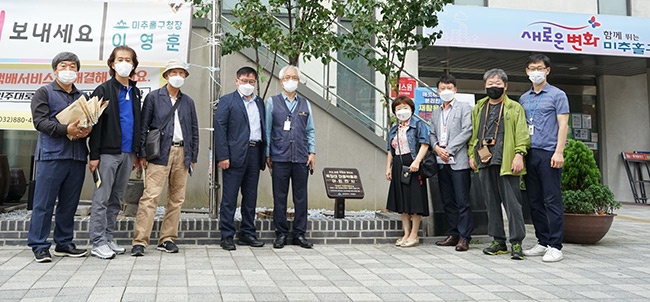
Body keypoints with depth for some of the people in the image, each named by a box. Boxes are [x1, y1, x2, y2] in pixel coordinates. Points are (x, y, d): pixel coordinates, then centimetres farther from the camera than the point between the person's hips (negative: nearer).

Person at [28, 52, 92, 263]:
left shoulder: (82, 96, 19)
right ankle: (39, 246, 6)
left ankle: (64, 244, 18)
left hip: (77, 156, 5)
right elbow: (40, 121, -6)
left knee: (69, 204, 9)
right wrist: (66, 130, -20)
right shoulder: (44, 92, 5)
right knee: (44, 203, -1)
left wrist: (86, 131, -6)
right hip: (51, 155, -4)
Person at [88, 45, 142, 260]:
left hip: (127, 153, 6)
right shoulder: (104, 90, -1)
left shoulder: (134, 92, 16)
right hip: (108, 152, -6)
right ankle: (98, 243, 2)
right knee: (101, 199, -2)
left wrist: (136, 152, 14)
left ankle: (108, 238, 18)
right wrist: (94, 155, -12)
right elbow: (96, 124, -7)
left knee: (116, 199, 10)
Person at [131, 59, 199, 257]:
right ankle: (140, 241, -9)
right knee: (150, 197, -11)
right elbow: (143, 127, 2)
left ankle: (167, 239, 13)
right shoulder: (153, 97, 5)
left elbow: (194, 131, 16)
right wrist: (142, 154, -5)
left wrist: (193, 157, 10)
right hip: (160, 153, -4)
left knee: (177, 199, 5)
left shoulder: (188, 102, 15)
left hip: (182, 153, 4)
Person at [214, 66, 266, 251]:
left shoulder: (260, 103, 17)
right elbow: (219, 129, -5)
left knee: (250, 197, 10)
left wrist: (265, 154, 6)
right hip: (235, 155, -5)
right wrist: (223, 156, -13)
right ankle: (226, 236, 5)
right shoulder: (227, 101, 2)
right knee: (229, 198, -2)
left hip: (254, 153, 5)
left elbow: (263, 129, 15)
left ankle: (247, 234, 20)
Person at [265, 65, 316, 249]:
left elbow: (310, 130, 14)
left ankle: (299, 234, 14)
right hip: (280, 158, -2)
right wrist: (267, 155, 1)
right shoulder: (272, 102, 7)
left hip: (301, 158, 2)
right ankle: (281, 234, 13)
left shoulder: (305, 104, 14)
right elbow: (267, 130, 6)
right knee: (280, 197, 3)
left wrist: (312, 152, 5)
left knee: (301, 197, 4)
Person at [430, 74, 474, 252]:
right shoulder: (436, 112, 21)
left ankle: (464, 237, -2)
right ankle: (453, 235, 17)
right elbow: (432, 134, 18)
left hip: (458, 161, -6)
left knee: (462, 201, -6)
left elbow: (466, 131, -8)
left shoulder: (464, 108, 2)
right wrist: (436, 147, -4)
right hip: (442, 163, 6)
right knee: (448, 201, 9)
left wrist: (448, 150, -13)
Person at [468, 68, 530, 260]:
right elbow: (473, 133, 20)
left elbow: (522, 133, -3)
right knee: (492, 203, 9)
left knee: (512, 203, -5)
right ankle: (498, 241, 18)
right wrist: (472, 155, 11)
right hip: (484, 162, 5)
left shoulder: (514, 108, 4)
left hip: (506, 163, -5)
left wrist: (519, 154, -14)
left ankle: (516, 243, 1)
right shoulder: (478, 108, 18)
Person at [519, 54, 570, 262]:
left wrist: (559, 152, -14)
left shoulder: (557, 95, 3)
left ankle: (555, 246, 1)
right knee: (535, 200, 8)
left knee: (552, 200, -4)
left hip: (548, 153, -6)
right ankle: (543, 242, 17)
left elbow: (563, 125, -4)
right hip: (529, 153, 6)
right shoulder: (524, 99, 17)